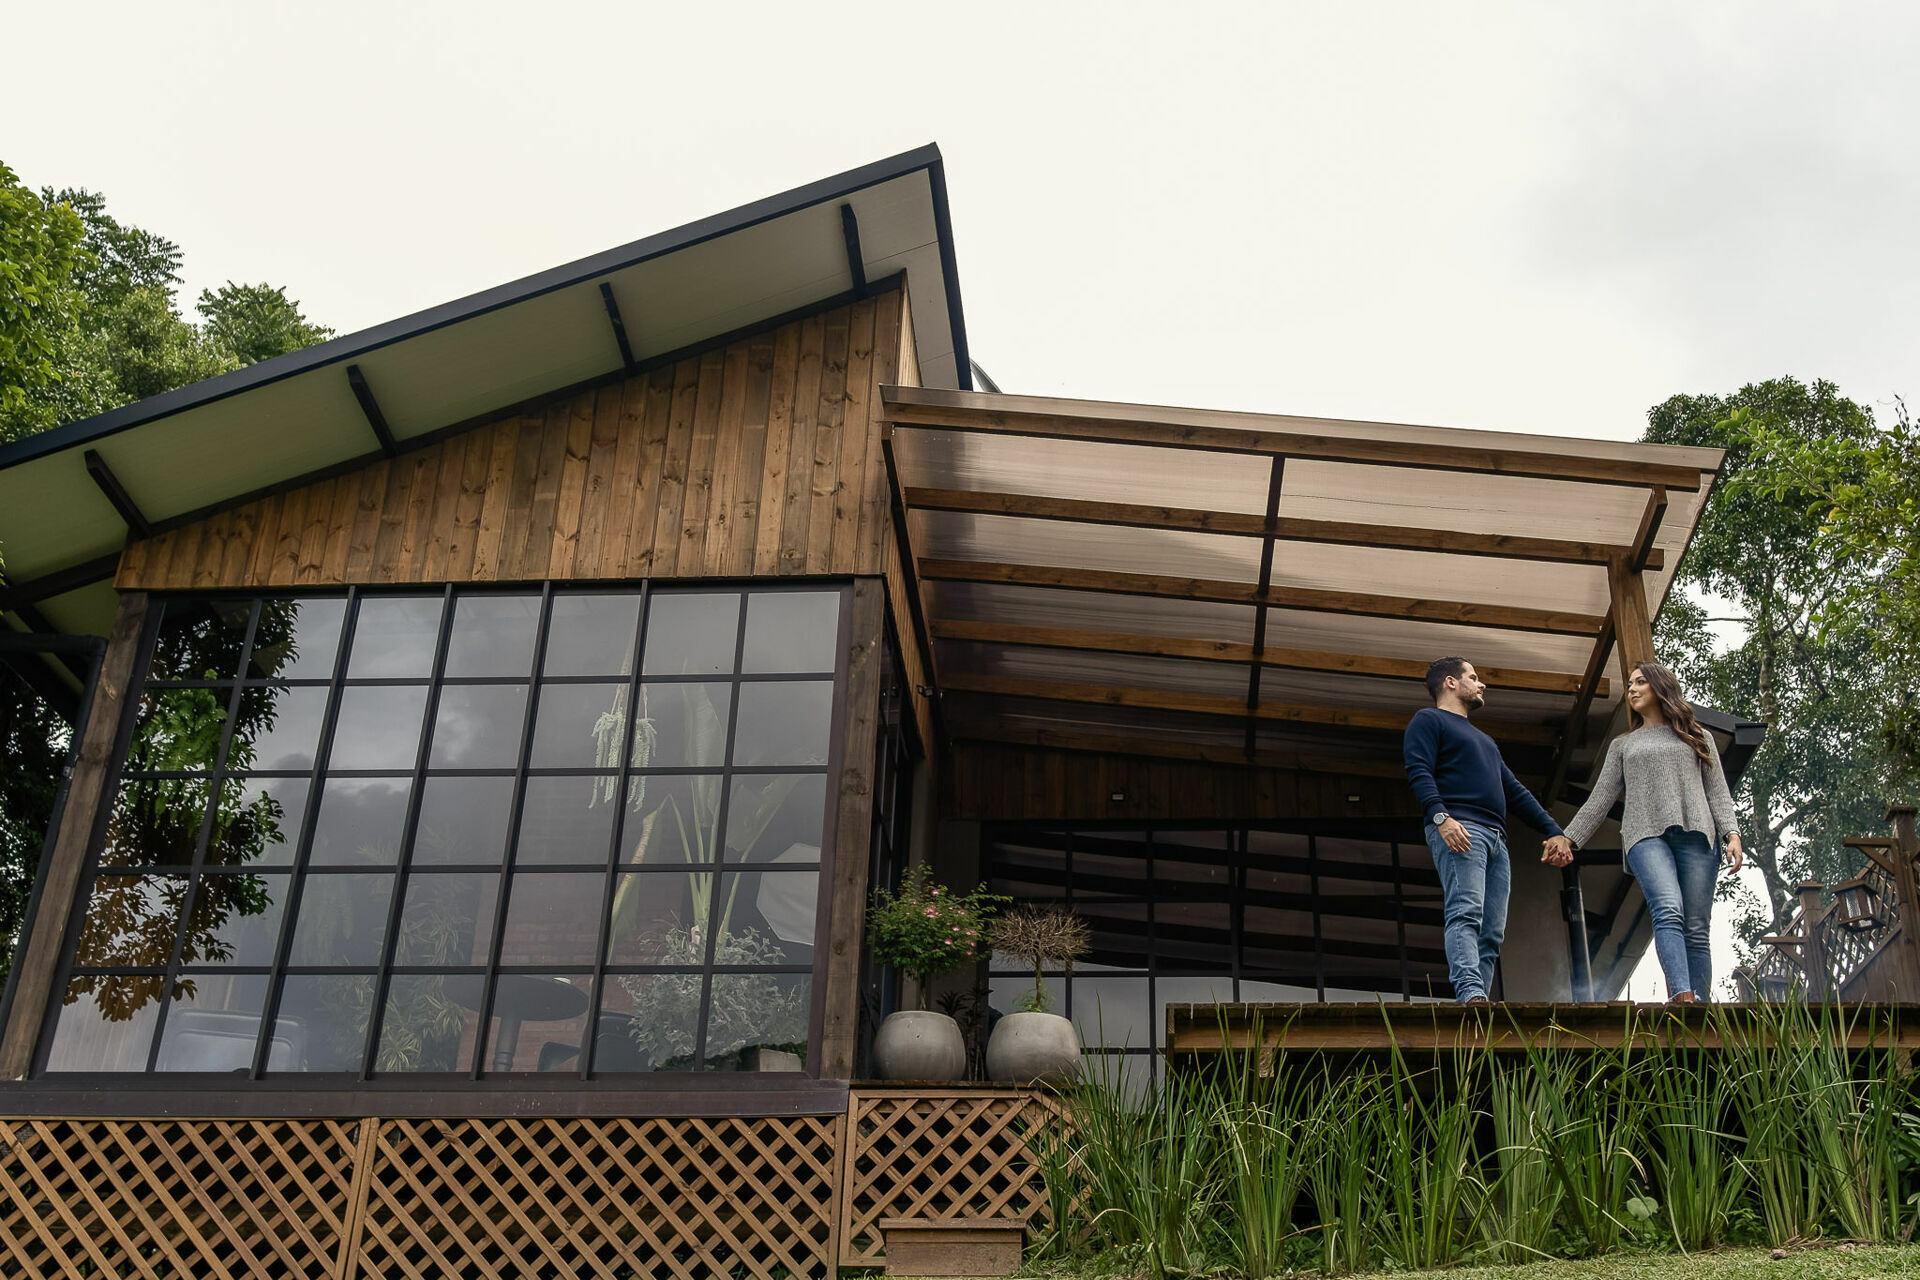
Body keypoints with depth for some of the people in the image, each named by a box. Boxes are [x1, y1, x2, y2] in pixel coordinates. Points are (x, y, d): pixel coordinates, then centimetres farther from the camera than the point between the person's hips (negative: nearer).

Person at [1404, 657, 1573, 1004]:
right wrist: (1440, 817, -23)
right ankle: (1471, 995, -40)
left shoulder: (1483, 740, 37)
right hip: (1458, 830, -9)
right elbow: (1418, 772, -7)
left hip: (1495, 837, 9)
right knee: (1466, 913, -25)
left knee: (1492, 933, -6)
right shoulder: (1428, 720, 10)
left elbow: (1515, 791, 34)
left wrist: (1553, 830, 24)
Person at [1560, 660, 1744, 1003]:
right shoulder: (1623, 745, 27)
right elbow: (1601, 798, 22)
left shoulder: (1697, 737, 24)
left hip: (1695, 833, 1)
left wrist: (1731, 834, -2)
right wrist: (1569, 839, 12)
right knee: (1669, 912, -26)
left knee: (1697, 929, -10)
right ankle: (1683, 997, -44)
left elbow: (1717, 791, 13)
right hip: (1646, 834, -1)